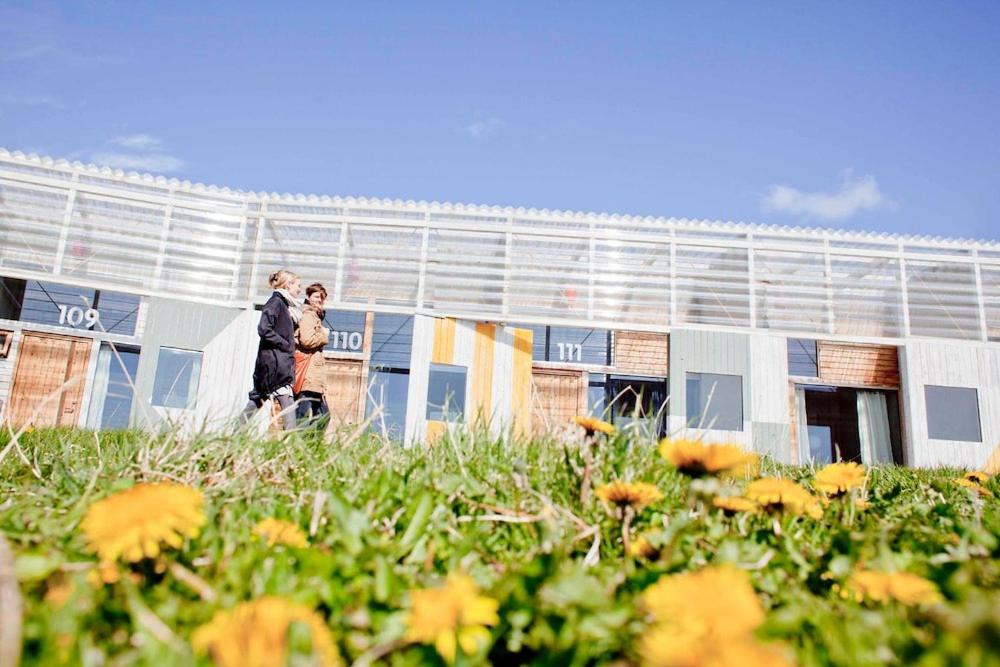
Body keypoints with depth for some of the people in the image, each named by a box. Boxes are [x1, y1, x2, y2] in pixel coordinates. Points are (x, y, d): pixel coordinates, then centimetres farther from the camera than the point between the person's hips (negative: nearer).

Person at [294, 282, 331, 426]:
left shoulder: (315, 316, 24)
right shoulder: (308, 315, -6)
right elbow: (307, 340, -19)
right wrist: (324, 335, -5)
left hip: (313, 374, 10)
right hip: (308, 372, -10)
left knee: (323, 415, 9)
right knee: (303, 414, -13)